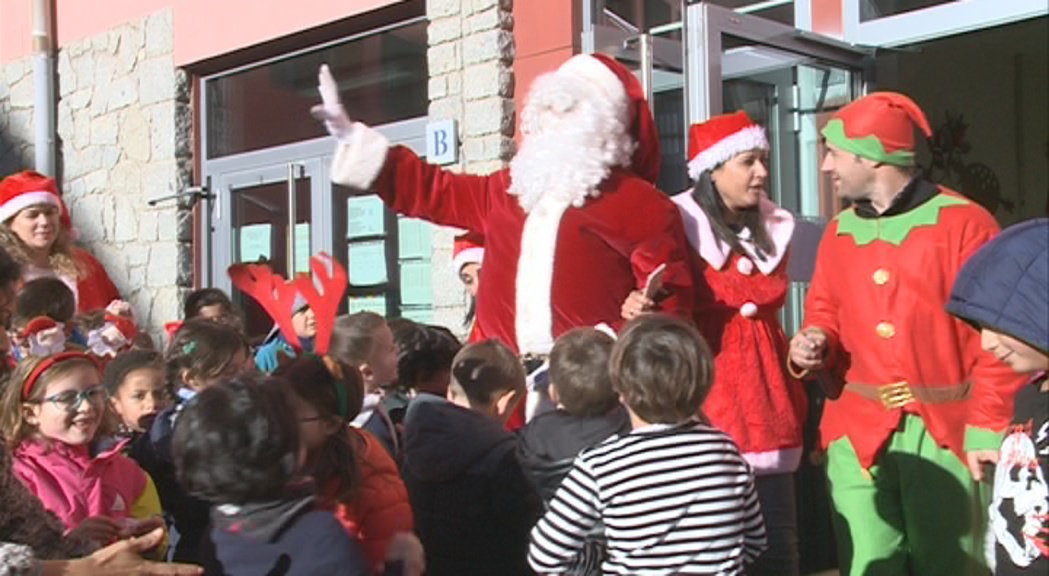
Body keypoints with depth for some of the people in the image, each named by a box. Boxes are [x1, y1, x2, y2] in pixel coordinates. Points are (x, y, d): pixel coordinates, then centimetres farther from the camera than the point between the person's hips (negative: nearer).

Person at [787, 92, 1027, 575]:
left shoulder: (963, 223, -6)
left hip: (946, 433, -4)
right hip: (856, 431, 4)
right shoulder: (839, 232, 11)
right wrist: (812, 346, -4)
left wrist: (986, 429, -12)